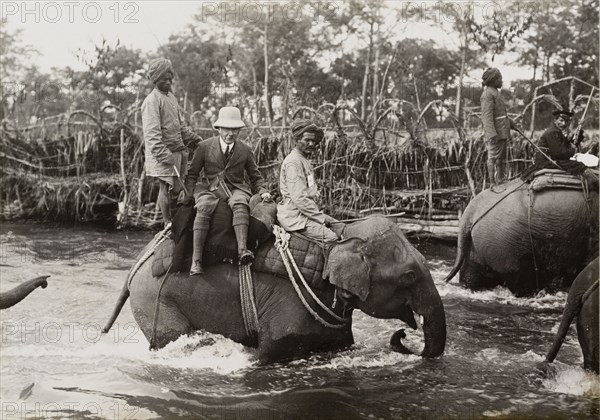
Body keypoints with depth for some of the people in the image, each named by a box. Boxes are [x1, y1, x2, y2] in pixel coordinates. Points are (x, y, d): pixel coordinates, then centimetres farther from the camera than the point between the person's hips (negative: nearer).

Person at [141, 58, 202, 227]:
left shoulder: (171, 97, 17)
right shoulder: (152, 101, -12)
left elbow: (180, 125, 26)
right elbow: (152, 133, -20)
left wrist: (195, 138, 16)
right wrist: (163, 155, -27)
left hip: (177, 150, 8)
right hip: (164, 154, -8)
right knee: (167, 187, -5)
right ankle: (168, 224, 3)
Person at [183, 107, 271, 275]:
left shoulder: (245, 151, 11)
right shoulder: (204, 147, 7)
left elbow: (255, 177, 20)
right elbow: (192, 174, 13)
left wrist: (263, 191, 1)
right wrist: (190, 193, -3)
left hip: (235, 189, 1)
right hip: (209, 188, -1)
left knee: (240, 203, -36)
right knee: (204, 207, -35)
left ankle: (242, 250, -51)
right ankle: (196, 261, -40)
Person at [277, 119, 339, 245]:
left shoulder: (304, 160, 18)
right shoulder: (293, 162, -15)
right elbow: (299, 199, -22)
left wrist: (321, 215, 12)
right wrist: (321, 217, -16)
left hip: (305, 212, 11)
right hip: (294, 216, -11)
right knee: (331, 237, -22)